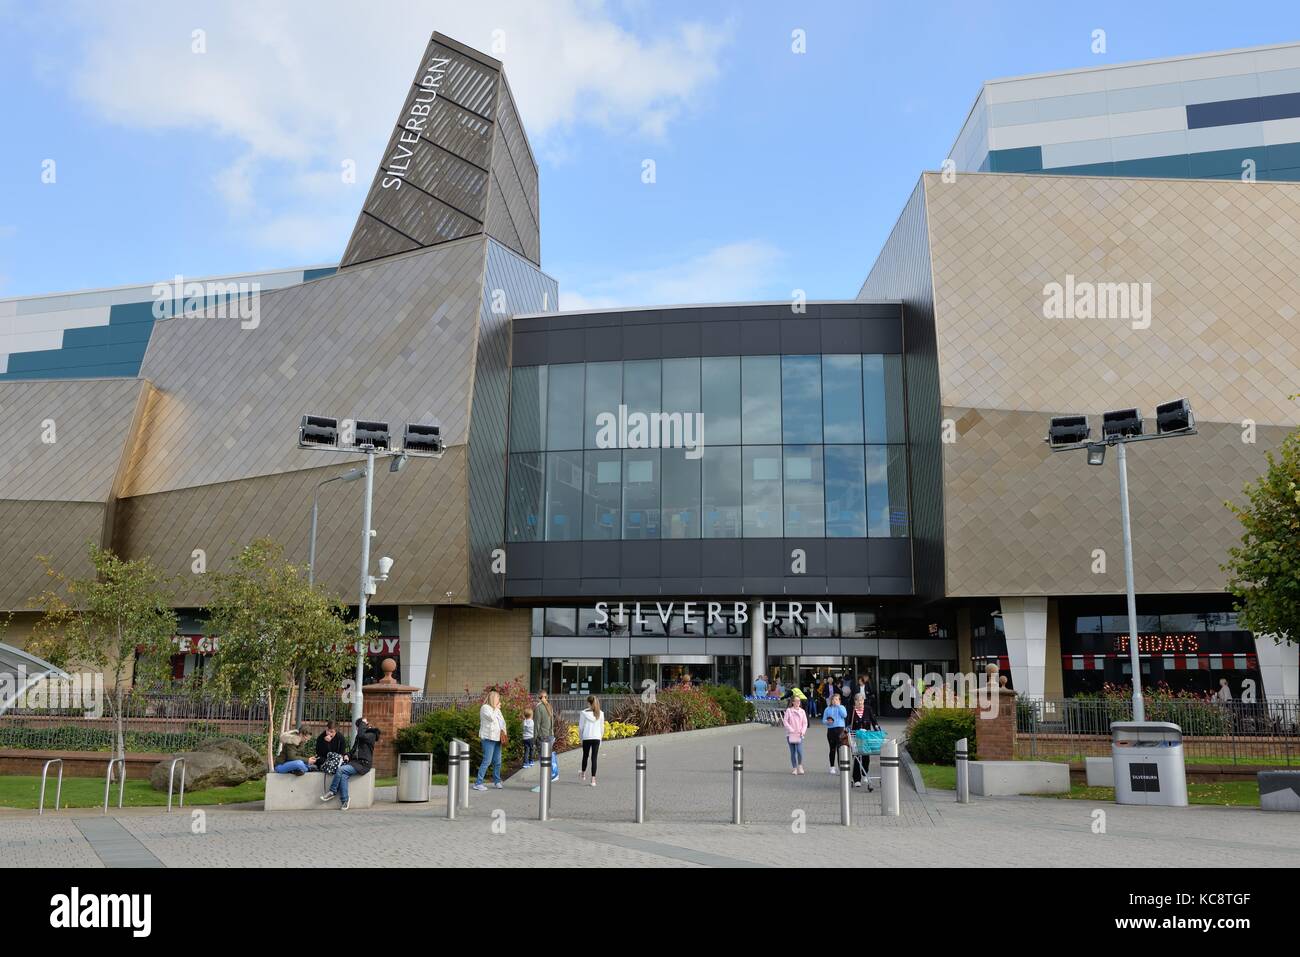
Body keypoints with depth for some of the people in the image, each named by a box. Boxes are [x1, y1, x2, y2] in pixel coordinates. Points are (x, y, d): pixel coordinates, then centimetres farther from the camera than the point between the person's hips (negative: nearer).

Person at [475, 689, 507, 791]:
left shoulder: (496, 709, 18)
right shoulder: (485, 708, -6)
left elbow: (502, 721, 14)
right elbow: (492, 718, -21)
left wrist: (502, 731, -3)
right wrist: (496, 708, -7)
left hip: (497, 738, 8)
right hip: (488, 738, -8)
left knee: (497, 761, 9)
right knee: (487, 761, -11)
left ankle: (497, 781, 20)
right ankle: (478, 783, -8)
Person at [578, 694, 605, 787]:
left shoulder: (584, 713, -6)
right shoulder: (600, 714, 0)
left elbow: (580, 727, -2)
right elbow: (602, 728, 6)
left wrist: (581, 737, 11)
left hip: (586, 738, -1)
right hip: (596, 738, 1)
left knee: (585, 756, 19)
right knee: (594, 758, 2)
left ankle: (583, 774, 38)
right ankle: (593, 779, -3)